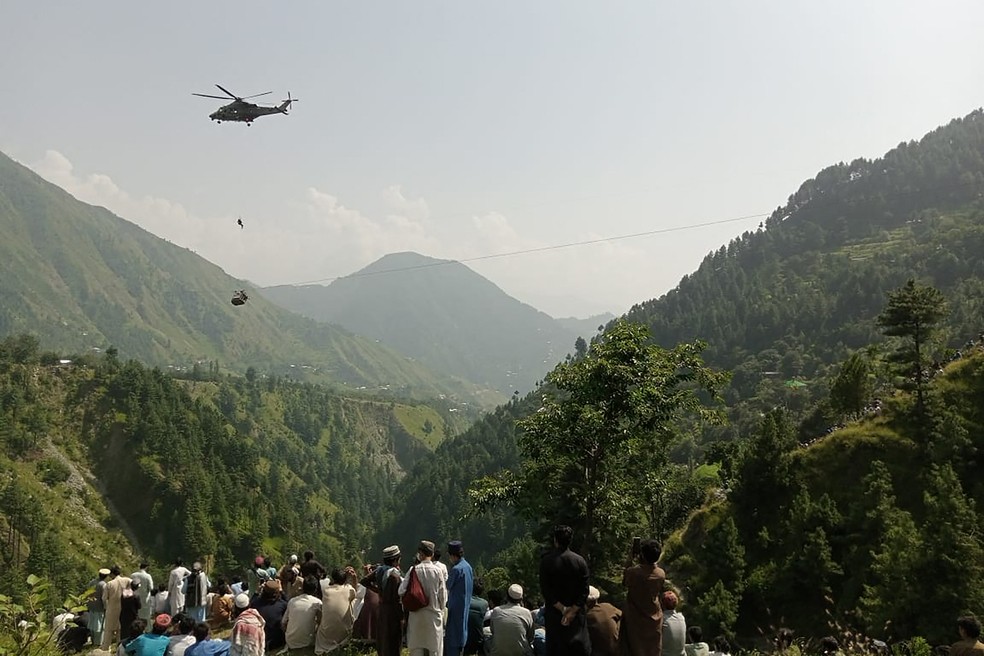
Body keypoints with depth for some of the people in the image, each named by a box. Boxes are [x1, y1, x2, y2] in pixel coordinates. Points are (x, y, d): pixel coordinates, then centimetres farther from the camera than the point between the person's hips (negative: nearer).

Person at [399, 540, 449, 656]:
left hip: (416, 614, 0)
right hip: (434, 614, 0)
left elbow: (402, 591, -7)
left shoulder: (414, 570, -7)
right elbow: (443, 595, -2)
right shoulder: (438, 571, -8)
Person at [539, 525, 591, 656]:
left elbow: (546, 591, -11)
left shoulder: (546, 561, -10)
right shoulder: (580, 561, -5)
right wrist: (573, 610, -10)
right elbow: (584, 590, -8)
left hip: (554, 614, -1)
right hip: (576, 614, 1)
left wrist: (562, 609, -8)